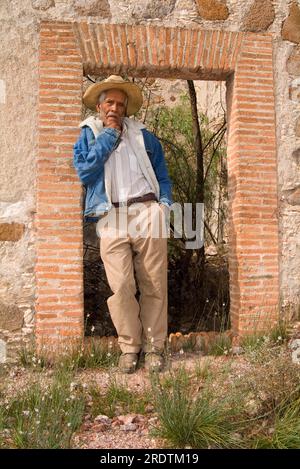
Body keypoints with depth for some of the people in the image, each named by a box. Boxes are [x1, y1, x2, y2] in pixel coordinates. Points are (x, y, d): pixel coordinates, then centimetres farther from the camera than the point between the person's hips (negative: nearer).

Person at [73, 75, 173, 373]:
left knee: (154, 286, 0)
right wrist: (109, 135, 1)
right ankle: (129, 348, 9)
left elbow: (162, 175, 21)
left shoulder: (143, 136, 20)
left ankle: (154, 347, 10)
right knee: (120, 288, -6)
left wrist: (164, 204, 4)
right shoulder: (88, 136, 16)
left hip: (146, 214, 1)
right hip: (111, 220, -1)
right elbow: (84, 172, -4)